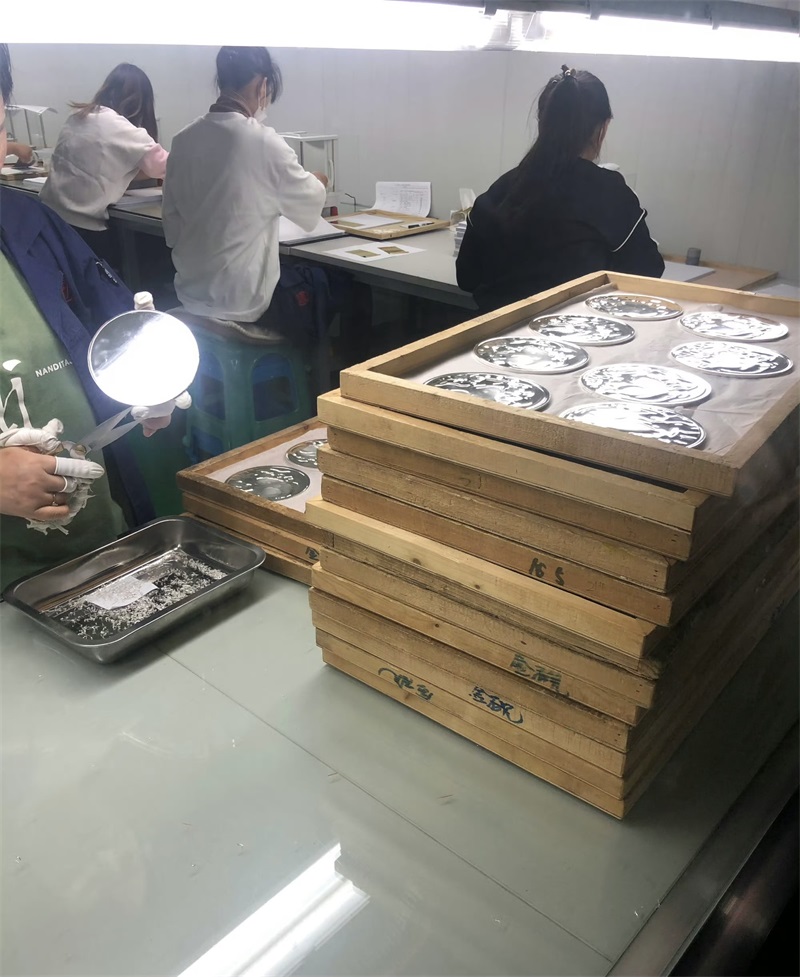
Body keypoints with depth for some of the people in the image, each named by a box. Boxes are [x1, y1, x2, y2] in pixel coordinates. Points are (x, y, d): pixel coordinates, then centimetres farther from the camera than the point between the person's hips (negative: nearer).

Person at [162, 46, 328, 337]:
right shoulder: (264, 143, -15)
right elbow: (309, 206, 1)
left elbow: (171, 223, 8)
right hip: (240, 303, -6)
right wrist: (317, 183, 22)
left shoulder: (183, 139, 1)